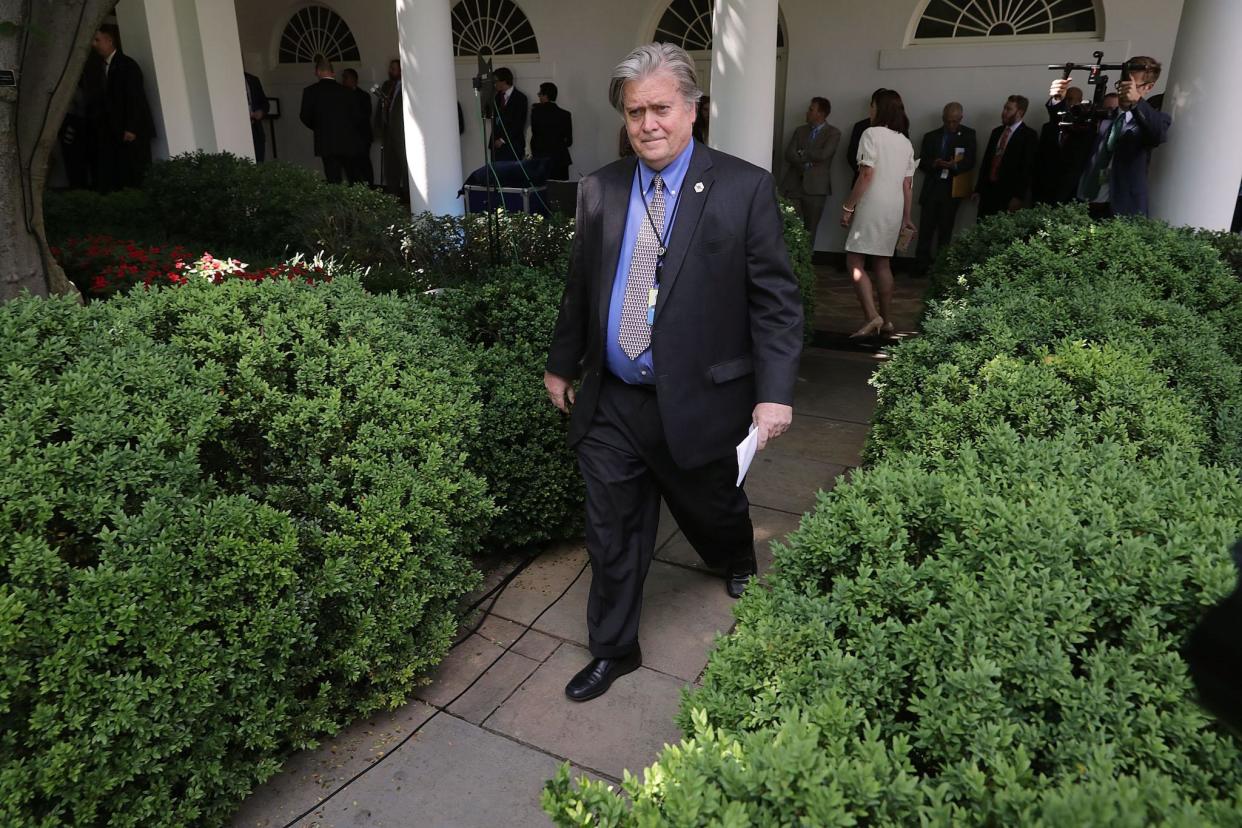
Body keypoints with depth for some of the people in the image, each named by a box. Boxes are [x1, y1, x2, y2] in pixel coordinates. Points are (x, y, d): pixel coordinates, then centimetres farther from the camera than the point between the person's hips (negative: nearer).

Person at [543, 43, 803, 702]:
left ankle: (739, 571, 55)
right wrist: (562, 363, 18)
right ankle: (613, 650, 32)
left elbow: (776, 297, -9)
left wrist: (774, 391, -15)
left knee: (713, 513, 20)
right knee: (612, 534, 11)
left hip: (698, 402, -3)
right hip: (610, 403, 3)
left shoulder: (744, 189, -8)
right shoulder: (599, 190, 4)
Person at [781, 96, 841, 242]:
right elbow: (788, 155, 3)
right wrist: (806, 163, -12)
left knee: (810, 228, 1)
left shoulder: (833, 133, 2)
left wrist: (802, 153, -2)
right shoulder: (800, 130, 15)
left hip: (815, 186, -3)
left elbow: (823, 155, -13)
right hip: (794, 183, 3)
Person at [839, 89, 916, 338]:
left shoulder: (872, 133, -6)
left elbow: (867, 175, -15)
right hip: (895, 208, 7)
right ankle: (886, 320, 16)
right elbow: (908, 184, 12)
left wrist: (848, 206, -12)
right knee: (882, 263, 14)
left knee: (854, 262, -5)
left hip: (872, 205, -7)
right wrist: (906, 217, 17)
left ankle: (872, 316, -19)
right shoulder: (906, 142, 14)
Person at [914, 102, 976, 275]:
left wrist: (954, 165, -23)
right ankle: (921, 266, -2)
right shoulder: (931, 136, 12)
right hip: (931, 189, 1)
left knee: (945, 231, 2)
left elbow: (970, 162, -3)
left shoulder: (968, 135, 6)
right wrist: (933, 164, -14)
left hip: (952, 190, -1)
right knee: (926, 230, -4)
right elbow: (921, 163, 8)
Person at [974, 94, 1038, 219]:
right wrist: (978, 189, 12)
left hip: (1009, 194, -6)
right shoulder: (996, 132, 15)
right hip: (988, 190, 6)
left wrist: (1018, 197, -15)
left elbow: (1027, 168, -9)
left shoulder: (1029, 135, -3)